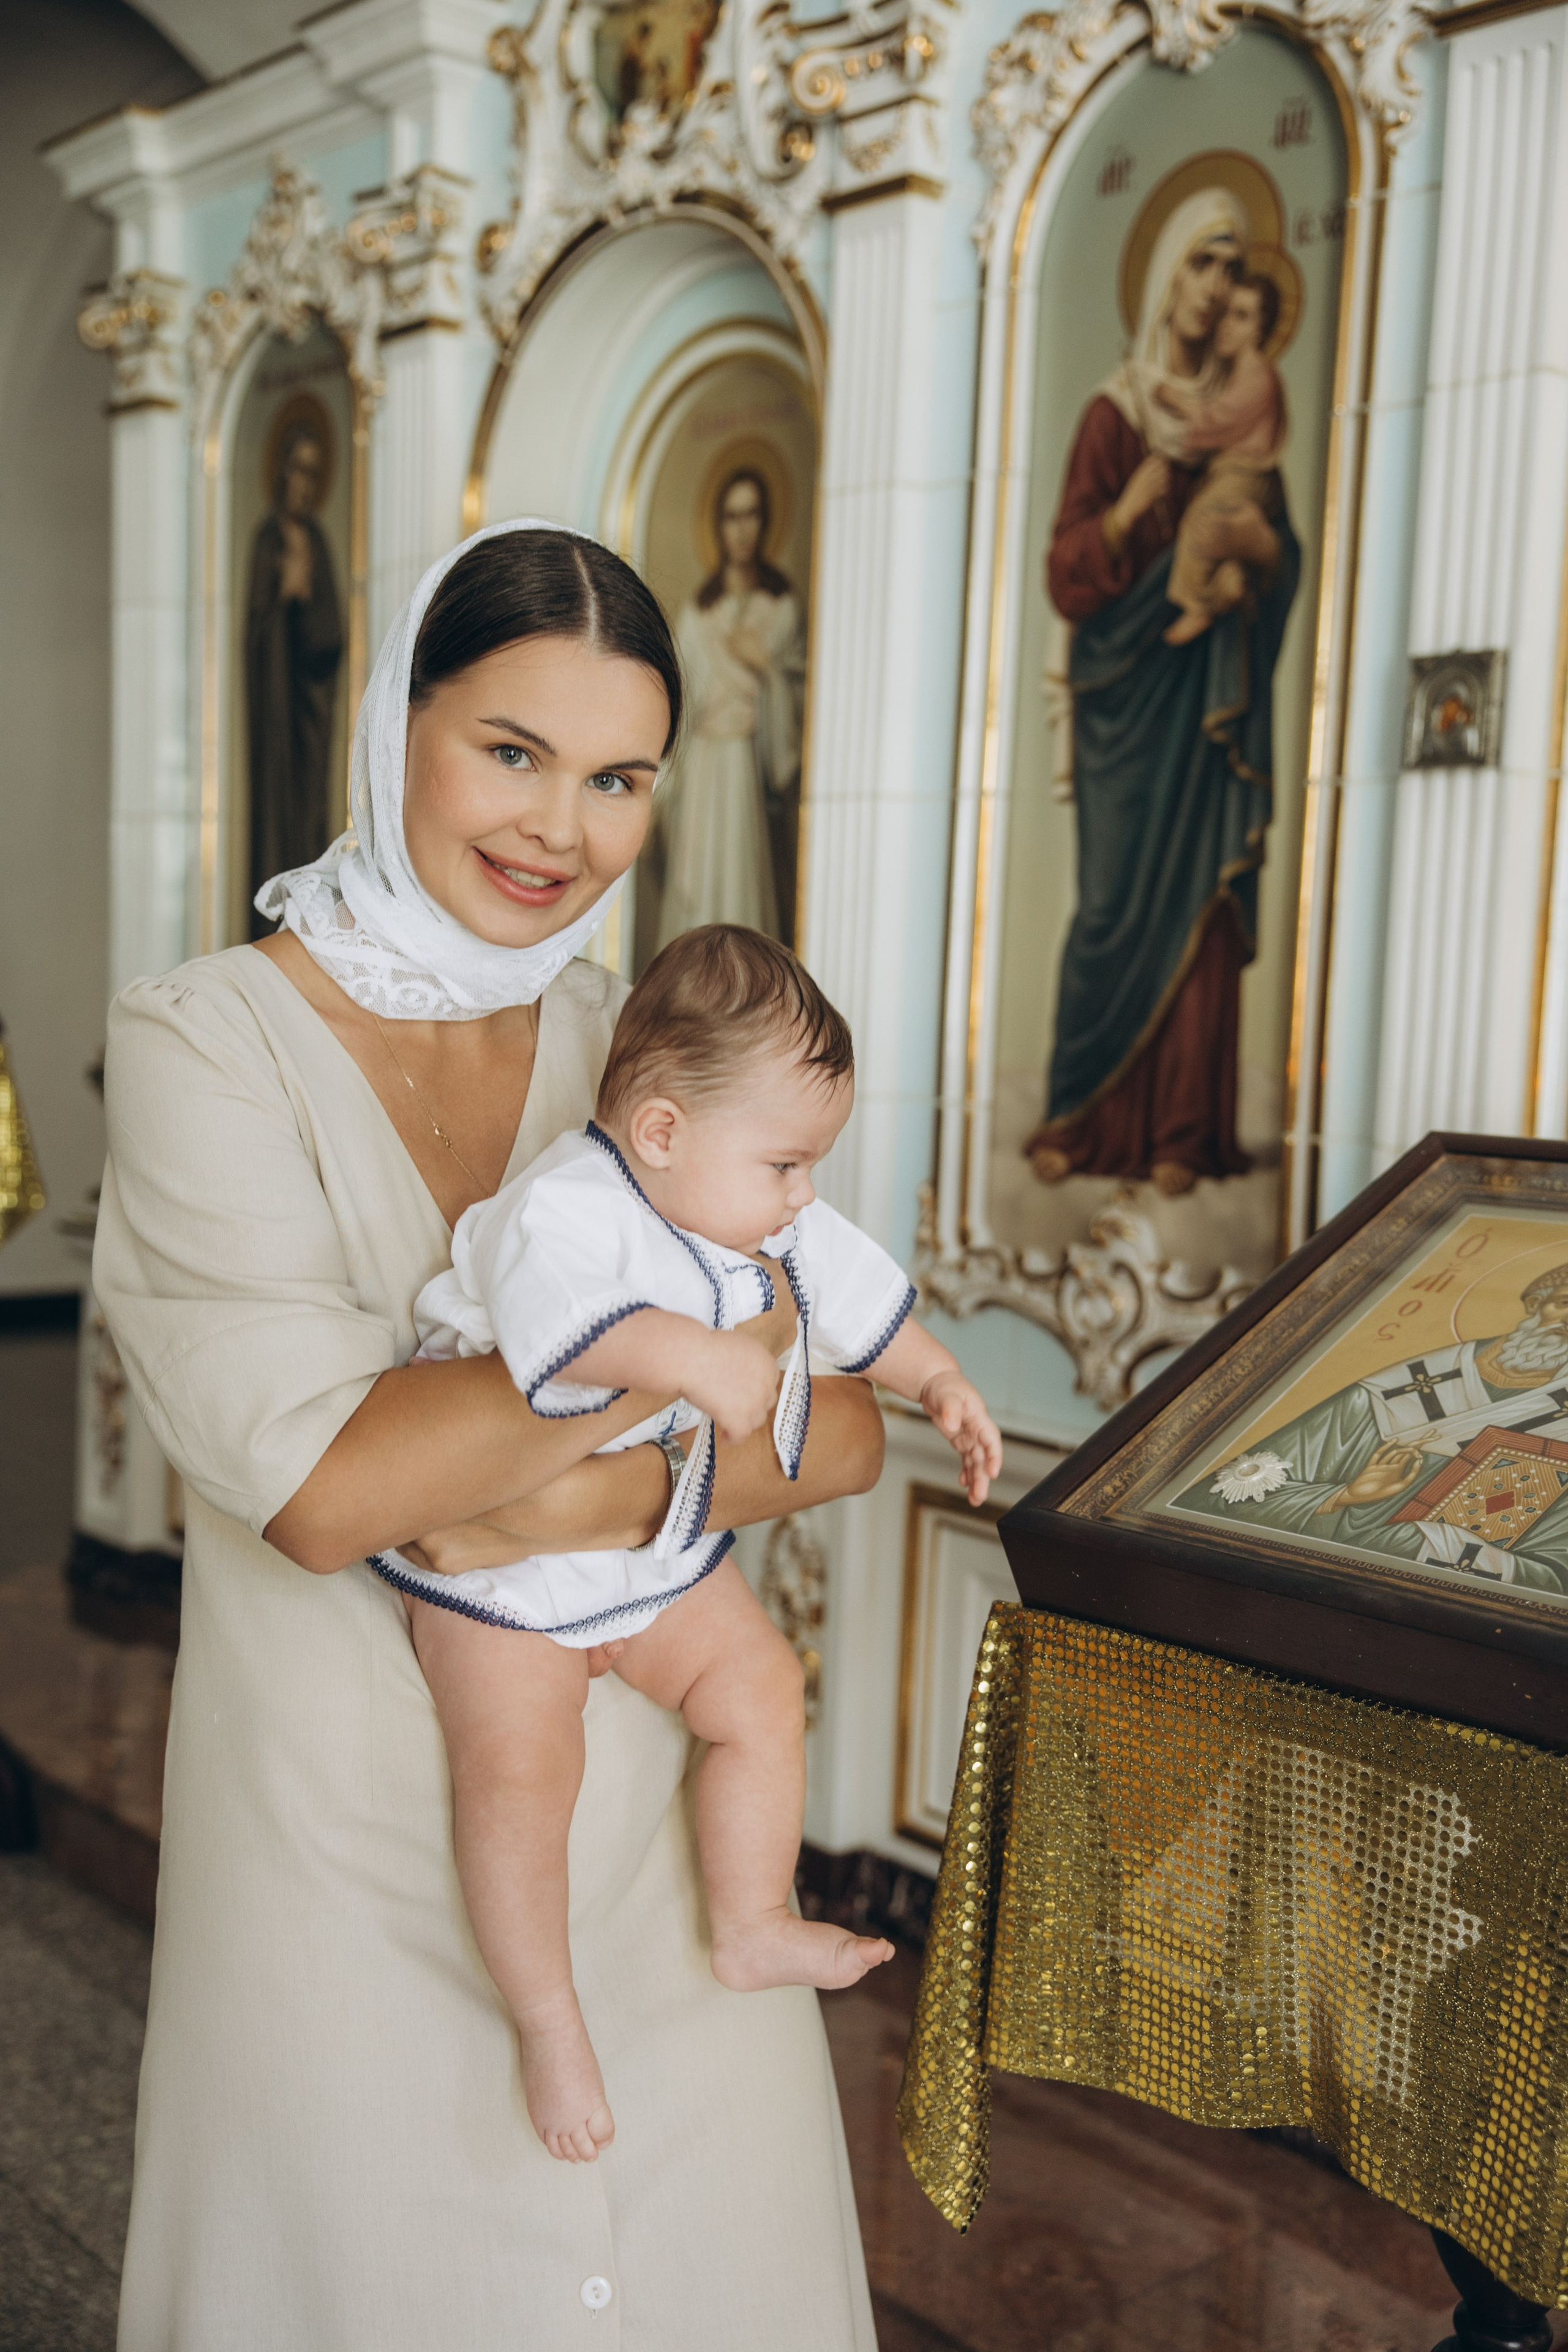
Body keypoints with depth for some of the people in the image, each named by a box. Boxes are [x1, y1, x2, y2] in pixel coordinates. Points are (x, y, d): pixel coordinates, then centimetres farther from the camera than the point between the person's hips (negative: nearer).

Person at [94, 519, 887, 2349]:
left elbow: (840, 1435, -3)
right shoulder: (208, 1046, -12)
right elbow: (321, 1485, -23)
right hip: (353, 1827, -4)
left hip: (638, 1793, 4)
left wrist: (585, 1497, -21)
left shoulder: (639, 1050, 1)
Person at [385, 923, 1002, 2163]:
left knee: (763, 1690, 5)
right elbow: (559, 1320, -50)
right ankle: (549, 2021, 11)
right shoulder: (560, 1206, -30)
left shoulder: (770, 1227, -2)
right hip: (502, 1558, -7)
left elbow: (857, 1293, 13)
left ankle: (754, 1929, 24)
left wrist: (939, 1380, 10)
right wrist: (692, 1356, -56)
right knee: (519, 1776, -10)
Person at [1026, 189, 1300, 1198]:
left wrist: (1269, 546, -9)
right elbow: (1067, 572, -5)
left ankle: (1180, 1129, 2)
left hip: (1214, 687, 3)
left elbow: (1283, 557, 13)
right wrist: (1126, 511, -21)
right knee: (1117, 897, -6)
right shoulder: (1115, 413, 3)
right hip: (1128, 684, -3)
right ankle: (1078, 1116, 4)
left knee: (1203, 899, -2)